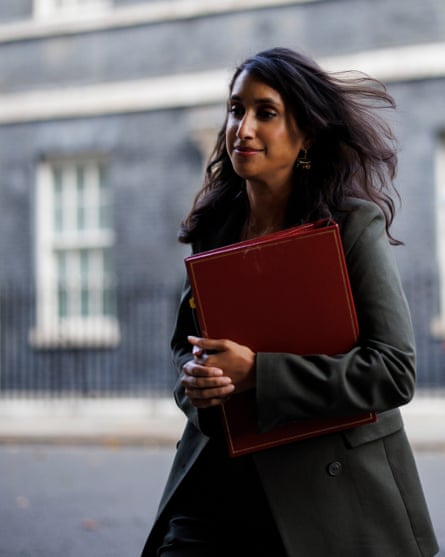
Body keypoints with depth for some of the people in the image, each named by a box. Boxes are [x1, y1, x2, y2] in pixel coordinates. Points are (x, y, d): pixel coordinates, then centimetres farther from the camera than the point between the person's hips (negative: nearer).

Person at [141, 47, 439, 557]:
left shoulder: (353, 224, -8)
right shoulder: (215, 226, 7)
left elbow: (394, 370, -15)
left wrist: (257, 372, -22)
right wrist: (195, 380, -8)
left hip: (327, 491, -4)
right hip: (217, 482, 4)